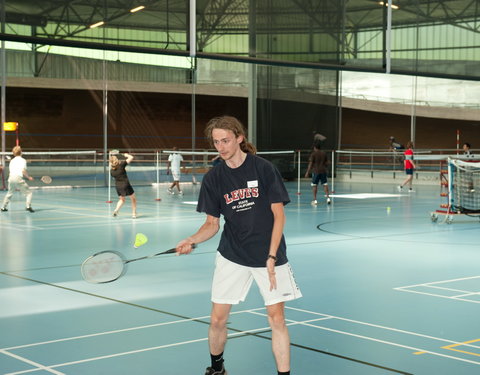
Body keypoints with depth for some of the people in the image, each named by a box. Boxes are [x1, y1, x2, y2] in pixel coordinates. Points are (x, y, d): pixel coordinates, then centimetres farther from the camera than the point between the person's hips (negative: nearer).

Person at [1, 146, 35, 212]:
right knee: (28, 192, 1)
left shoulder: (12, 161, 19)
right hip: (18, 178, -6)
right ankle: (28, 206, -16)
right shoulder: (23, 160, 1)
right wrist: (28, 177, -1)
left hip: (11, 177, 6)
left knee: (9, 193, 25)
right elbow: (23, 171, -11)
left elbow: (10, 172, 19)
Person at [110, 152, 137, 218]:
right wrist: (126, 155, 8)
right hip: (125, 185, -4)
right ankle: (134, 214, 12)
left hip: (117, 186, 4)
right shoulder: (121, 164, -12)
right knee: (133, 198, 15)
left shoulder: (111, 170, 0)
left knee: (121, 199, 25)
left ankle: (116, 210, 1)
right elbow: (131, 157, -11)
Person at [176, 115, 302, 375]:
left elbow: (279, 215, -7)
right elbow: (212, 224, 3)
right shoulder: (213, 178, -1)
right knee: (217, 319, 3)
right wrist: (192, 240, -18)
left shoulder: (263, 168, -10)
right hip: (231, 256, 3)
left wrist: (271, 257, -13)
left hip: (269, 255, -2)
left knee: (276, 318, -5)